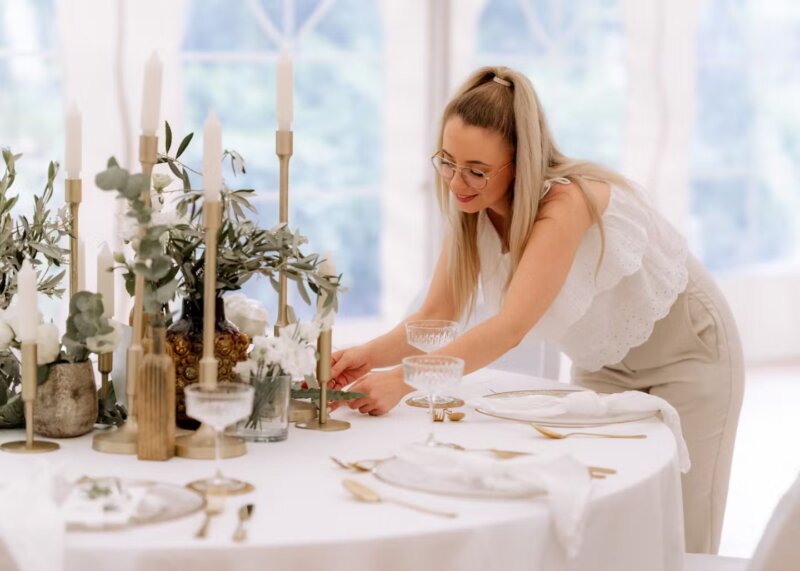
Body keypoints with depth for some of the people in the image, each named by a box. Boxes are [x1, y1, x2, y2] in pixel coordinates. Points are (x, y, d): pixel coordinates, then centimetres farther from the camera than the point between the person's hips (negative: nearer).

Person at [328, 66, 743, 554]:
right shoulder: (473, 209, -12)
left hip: (685, 351, -6)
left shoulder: (567, 200, -34)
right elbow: (436, 317, -14)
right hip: (603, 363, 6)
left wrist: (403, 381, -51)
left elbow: (510, 328, -43)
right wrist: (369, 356, -33)